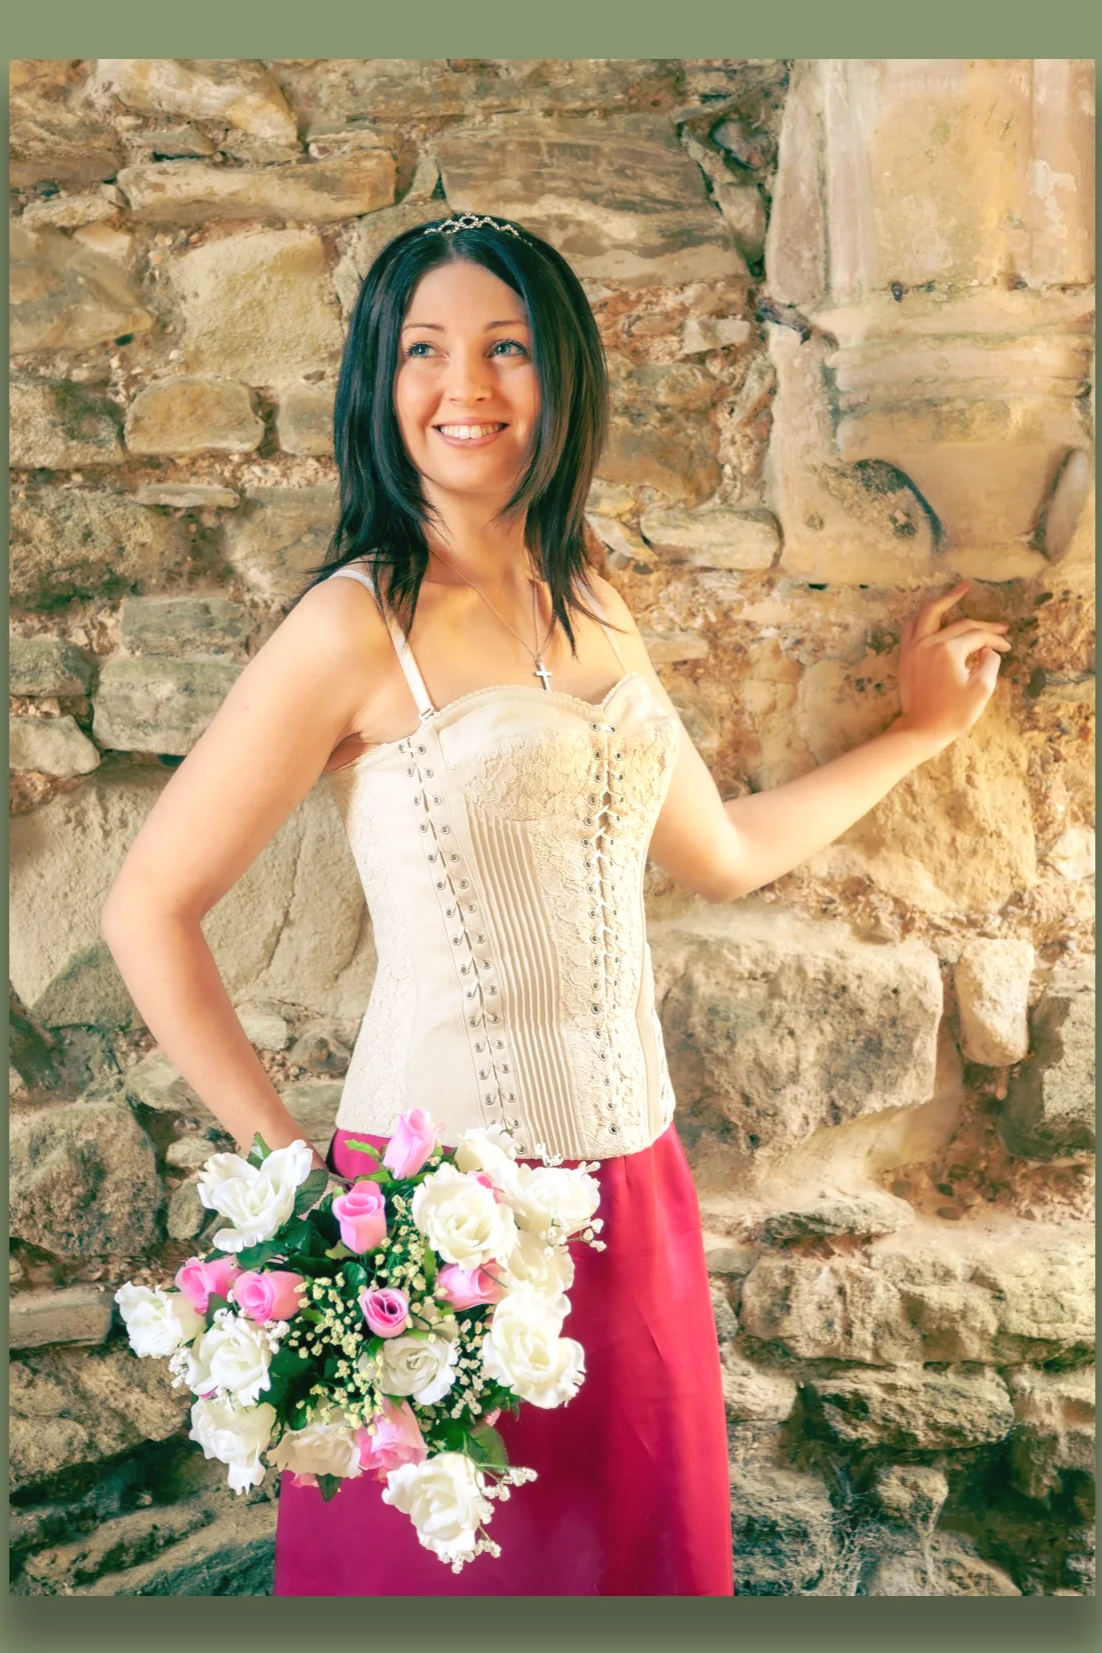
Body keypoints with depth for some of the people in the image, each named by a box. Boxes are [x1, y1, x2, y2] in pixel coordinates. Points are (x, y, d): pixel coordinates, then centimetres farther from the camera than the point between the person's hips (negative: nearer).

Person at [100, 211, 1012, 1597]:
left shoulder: (594, 613, 8)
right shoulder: (356, 626, -12)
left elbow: (725, 853, 19)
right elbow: (149, 911, -10)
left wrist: (918, 727, 25)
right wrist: (290, 1169, -10)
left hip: (633, 1184, 6)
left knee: (645, 1539, 19)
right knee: (452, 1560, 11)